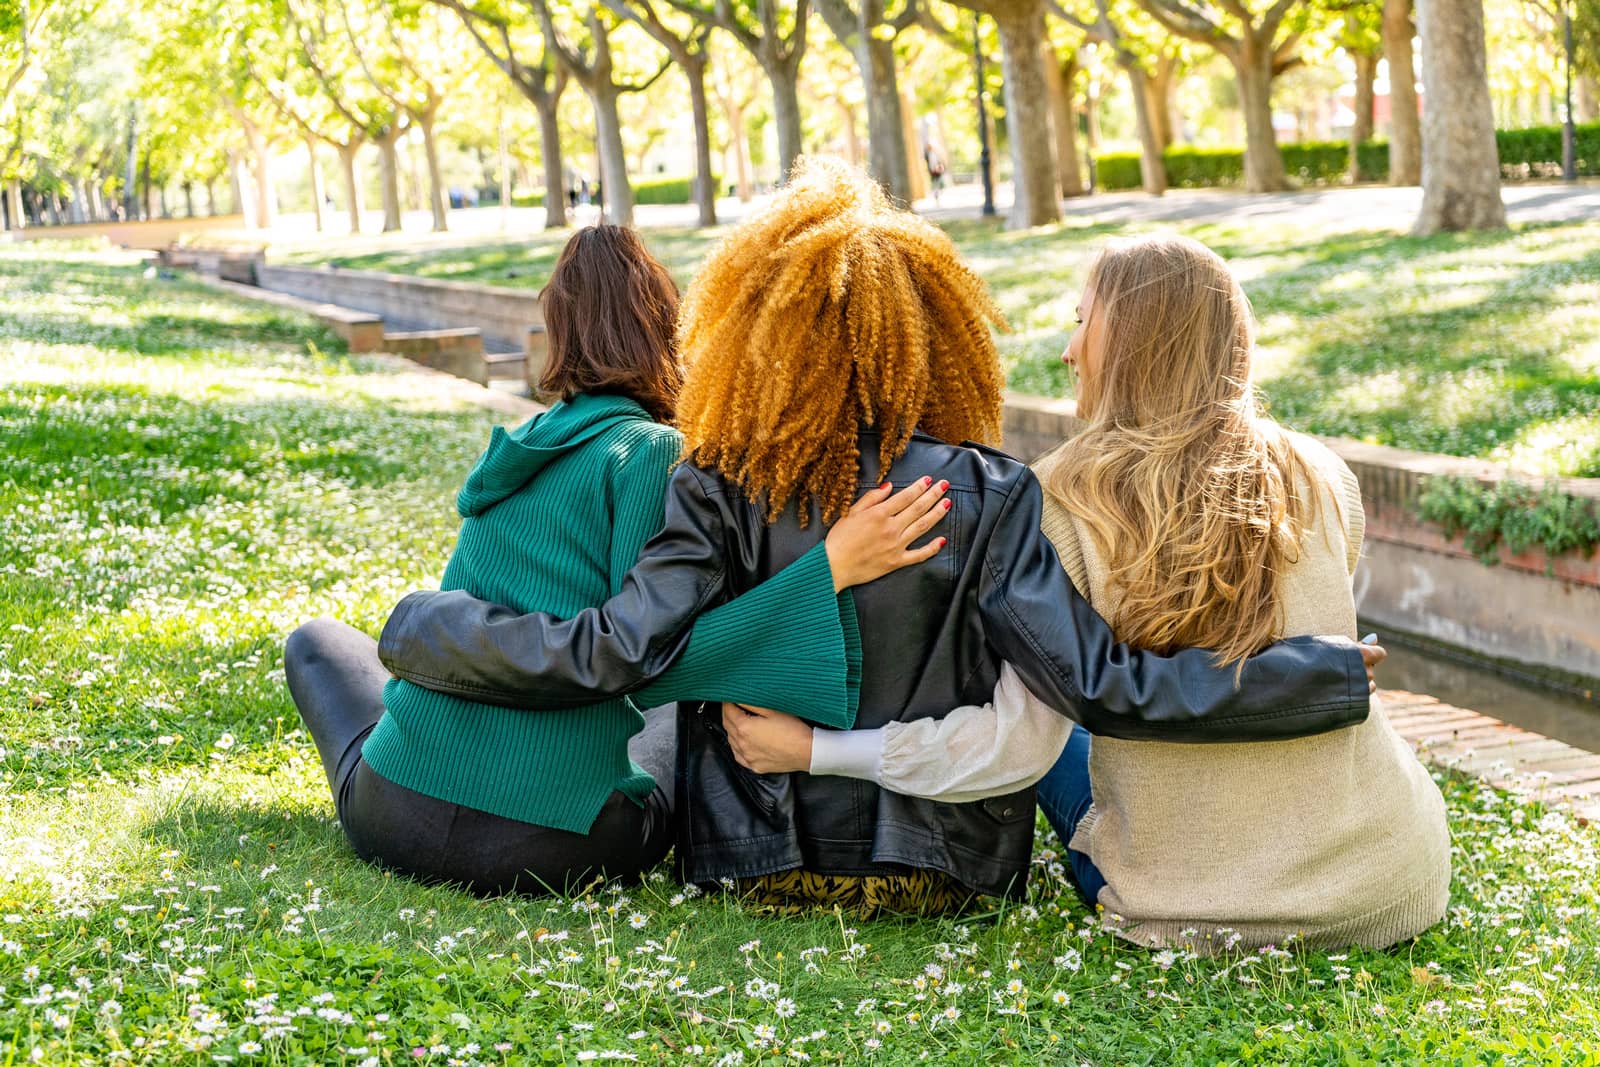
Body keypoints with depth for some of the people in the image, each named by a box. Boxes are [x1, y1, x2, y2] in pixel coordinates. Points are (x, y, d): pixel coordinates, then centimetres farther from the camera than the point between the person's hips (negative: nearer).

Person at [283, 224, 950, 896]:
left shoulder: (519, 447, 11)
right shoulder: (650, 450, -8)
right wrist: (830, 568, -23)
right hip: (552, 847, -3)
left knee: (318, 639, 35)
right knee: (703, 709, 28)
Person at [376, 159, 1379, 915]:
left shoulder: (724, 493, -15)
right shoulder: (986, 496, -17)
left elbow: (609, 655, -22)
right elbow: (1099, 683, -22)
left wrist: (423, 624, -7)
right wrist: (1326, 671, -15)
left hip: (761, 868, 1)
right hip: (944, 874, 0)